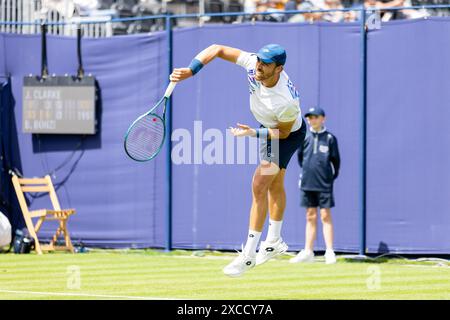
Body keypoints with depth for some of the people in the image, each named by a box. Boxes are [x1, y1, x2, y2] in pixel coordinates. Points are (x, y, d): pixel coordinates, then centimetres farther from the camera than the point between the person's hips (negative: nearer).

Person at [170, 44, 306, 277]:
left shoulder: (287, 101, -43)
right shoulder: (253, 63, -29)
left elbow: (282, 132, -24)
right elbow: (217, 50, -20)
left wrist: (253, 133, -32)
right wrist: (189, 71, -31)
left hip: (288, 134, -8)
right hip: (269, 126, 8)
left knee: (259, 186, -16)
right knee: (274, 185, 23)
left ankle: (248, 255, -11)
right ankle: (274, 241, 41)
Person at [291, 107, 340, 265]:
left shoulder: (330, 138, -2)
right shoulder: (305, 138, 6)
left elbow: (336, 160, 2)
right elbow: (300, 156, 18)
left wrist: (332, 177, 1)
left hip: (324, 184, -4)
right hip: (307, 184, 4)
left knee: (325, 216, -5)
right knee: (310, 217, 8)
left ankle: (330, 252, -5)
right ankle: (308, 252, 10)